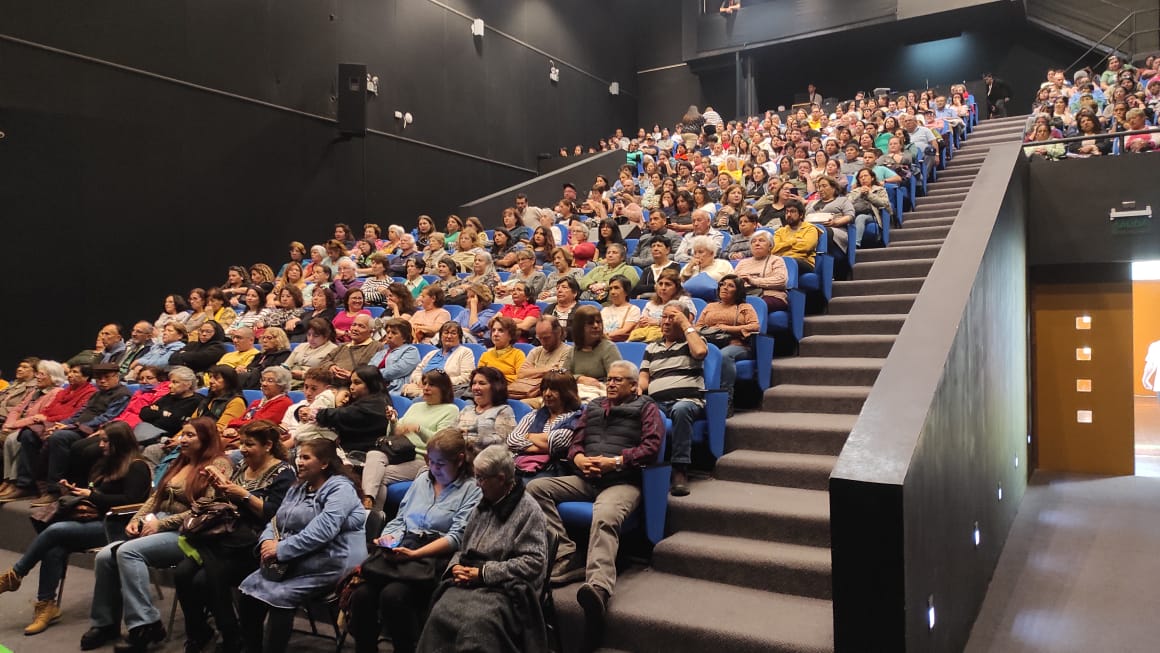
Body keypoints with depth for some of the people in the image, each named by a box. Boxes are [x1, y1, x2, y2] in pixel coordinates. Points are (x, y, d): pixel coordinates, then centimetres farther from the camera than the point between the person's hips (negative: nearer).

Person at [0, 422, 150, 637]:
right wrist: (76, 490, 7)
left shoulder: (137, 467, -7)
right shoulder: (105, 463, 22)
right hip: (95, 521, 8)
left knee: (55, 530, -23)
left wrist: (92, 496, -13)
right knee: (55, 548, -21)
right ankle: (46, 605, -19)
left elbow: (130, 500, -17)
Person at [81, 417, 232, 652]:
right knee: (105, 556, -11)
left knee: (128, 551, -28)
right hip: (158, 528, 8)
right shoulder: (180, 463, 22)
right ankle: (106, 622, 3)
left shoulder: (218, 465, -6)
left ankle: (144, 624, -24)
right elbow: (155, 496, 20)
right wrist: (136, 519, 1)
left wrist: (161, 523, -15)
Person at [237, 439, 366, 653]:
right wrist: (267, 541, -7)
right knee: (250, 587, -11)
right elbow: (276, 521, 16)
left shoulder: (340, 489, -9)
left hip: (329, 564, -8)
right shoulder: (297, 489, 20)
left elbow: (322, 531, -22)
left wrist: (281, 550, -20)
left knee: (279, 596, -26)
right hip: (295, 562, 8)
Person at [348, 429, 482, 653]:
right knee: (361, 593, -22)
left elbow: (456, 537, -7)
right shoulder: (421, 479, 20)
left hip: (434, 558, -5)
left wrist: (414, 554, -17)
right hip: (400, 552, 5)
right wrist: (388, 537, 0)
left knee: (393, 594, -31)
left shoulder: (472, 491, 2)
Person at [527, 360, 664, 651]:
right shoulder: (593, 406, 29)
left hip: (622, 481, -6)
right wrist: (579, 459, -2)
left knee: (605, 517, -39)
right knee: (535, 488, -19)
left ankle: (598, 588, -60)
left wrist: (615, 461, -12)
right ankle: (566, 561, -28)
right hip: (586, 478, 6)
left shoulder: (646, 407, 14)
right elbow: (575, 443, 23)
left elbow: (651, 447, -1)